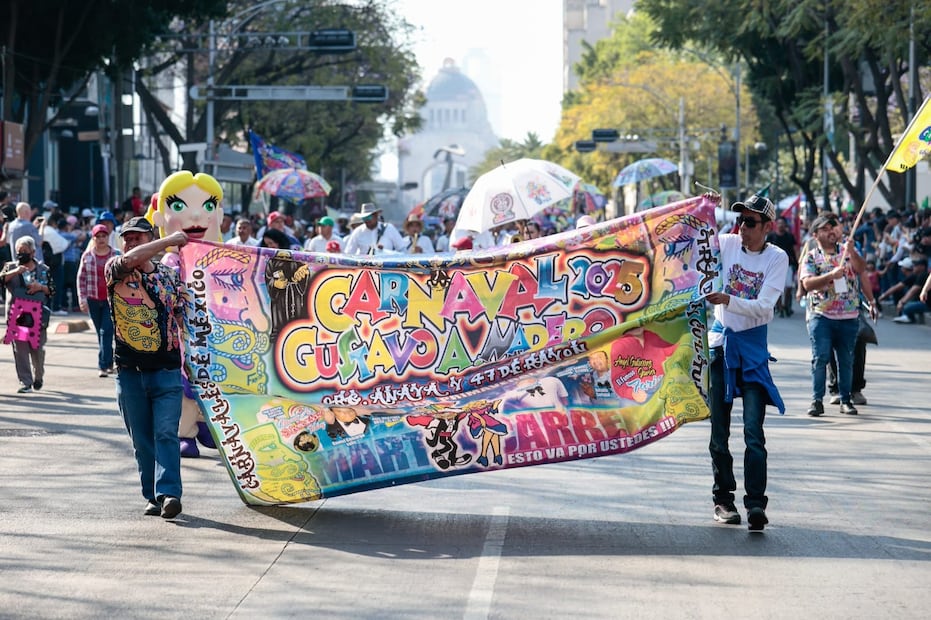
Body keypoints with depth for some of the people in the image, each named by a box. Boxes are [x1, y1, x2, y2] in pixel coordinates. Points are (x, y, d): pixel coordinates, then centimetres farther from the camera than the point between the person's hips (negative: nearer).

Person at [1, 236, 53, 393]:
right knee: (20, 348, -6)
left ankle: (38, 377, 29)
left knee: (37, 348, 5)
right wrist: (15, 272, -20)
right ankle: (25, 382, -4)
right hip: (17, 314, 0)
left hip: (37, 314, 0)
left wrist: (40, 287, -8)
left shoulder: (43, 269, 9)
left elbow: (53, 290, 10)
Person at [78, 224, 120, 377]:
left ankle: (103, 365, -13)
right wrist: (82, 298, -1)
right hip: (93, 300, 3)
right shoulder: (87, 255, 4)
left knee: (106, 331, -12)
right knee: (101, 333, 10)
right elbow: (81, 277, 7)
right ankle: (108, 363, 20)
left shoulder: (116, 255, 0)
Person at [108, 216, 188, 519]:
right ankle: (152, 496, 14)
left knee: (166, 433, -13)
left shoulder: (170, 276, 9)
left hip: (167, 371, -1)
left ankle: (168, 493, -21)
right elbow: (129, 259, -19)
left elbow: (183, 318, 12)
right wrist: (169, 241, -12)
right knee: (142, 440, 6)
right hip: (130, 371, 1)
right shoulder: (115, 270, 3)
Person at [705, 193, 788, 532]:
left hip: (753, 346, -2)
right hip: (721, 341, 2)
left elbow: (764, 306, -14)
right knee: (719, 430, 7)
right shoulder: (726, 244, 0)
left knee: (753, 430, -13)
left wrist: (728, 300, -29)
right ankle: (723, 498, 18)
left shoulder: (777, 258, -5)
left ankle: (756, 503, -18)